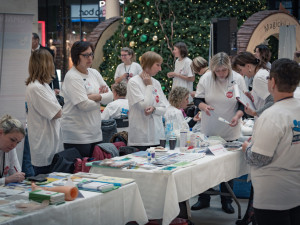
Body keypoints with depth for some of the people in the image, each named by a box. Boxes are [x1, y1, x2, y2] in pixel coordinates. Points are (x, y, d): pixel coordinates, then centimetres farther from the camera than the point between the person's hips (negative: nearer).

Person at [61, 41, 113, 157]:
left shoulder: (94, 73, 13)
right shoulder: (72, 77, -10)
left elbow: (110, 96, 8)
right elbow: (84, 105, -19)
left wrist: (96, 97, -12)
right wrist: (102, 98, -2)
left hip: (96, 133, 7)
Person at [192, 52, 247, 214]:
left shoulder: (238, 79, -8)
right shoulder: (206, 78, -6)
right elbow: (197, 99, 3)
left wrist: (238, 115, -21)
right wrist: (204, 106, -19)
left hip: (230, 132, -1)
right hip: (208, 131, 1)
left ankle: (226, 201, 22)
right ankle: (204, 199, 22)